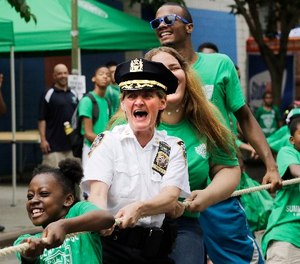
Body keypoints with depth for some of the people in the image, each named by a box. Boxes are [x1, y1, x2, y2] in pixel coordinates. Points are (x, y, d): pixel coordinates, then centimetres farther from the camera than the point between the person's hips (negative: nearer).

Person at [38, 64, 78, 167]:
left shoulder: (73, 94, 13)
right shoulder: (49, 95, -3)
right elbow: (42, 119, -5)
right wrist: (43, 139, -12)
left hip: (71, 143, 5)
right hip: (53, 145, -5)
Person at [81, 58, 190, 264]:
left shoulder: (174, 148, 9)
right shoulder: (108, 142, 3)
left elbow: (171, 197, -7)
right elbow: (97, 192, -11)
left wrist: (138, 209, -29)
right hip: (112, 247, -3)